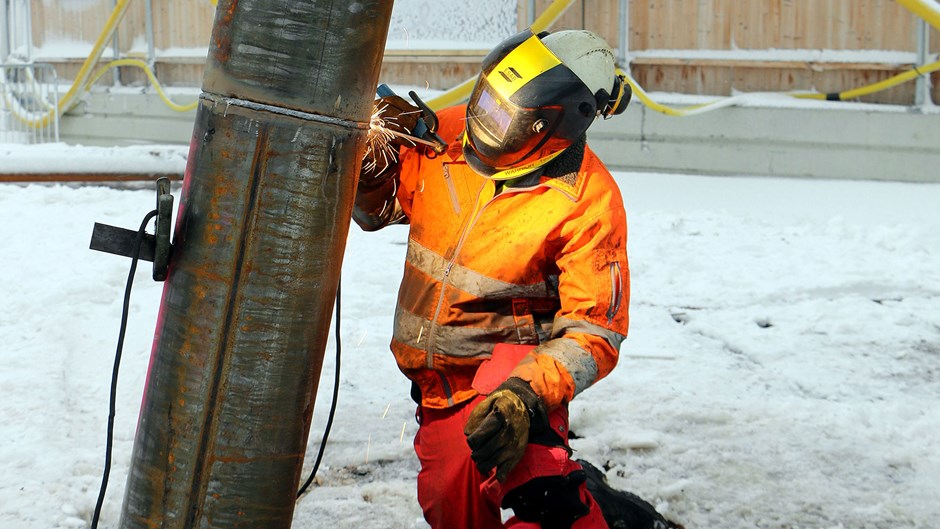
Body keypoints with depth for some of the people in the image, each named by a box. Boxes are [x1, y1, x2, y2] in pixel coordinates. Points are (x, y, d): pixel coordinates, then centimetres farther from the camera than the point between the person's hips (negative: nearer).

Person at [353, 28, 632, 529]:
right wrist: (373, 154, -11)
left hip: (512, 358, -5)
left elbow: (592, 332, -16)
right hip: (438, 379, 6)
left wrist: (527, 395, -31)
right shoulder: (445, 134, -7)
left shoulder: (588, 204, -18)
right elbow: (375, 209, 11)